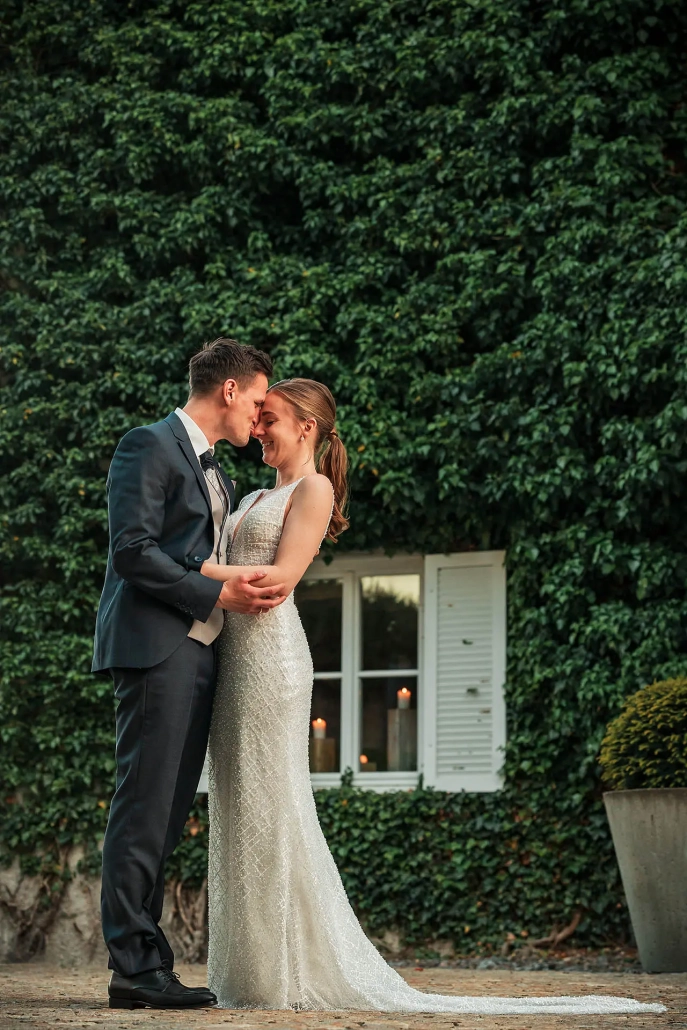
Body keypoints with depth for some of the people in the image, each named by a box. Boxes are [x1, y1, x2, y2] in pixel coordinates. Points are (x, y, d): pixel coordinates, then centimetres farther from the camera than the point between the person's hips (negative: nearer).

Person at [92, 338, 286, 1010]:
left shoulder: (215, 475, 25)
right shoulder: (150, 446, -4)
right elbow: (131, 549, -14)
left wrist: (248, 590, 5)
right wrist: (216, 596, -14)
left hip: (196, 653, 9)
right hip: (156, 649, -9)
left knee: (166, 816, 7)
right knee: (143, 810, -9)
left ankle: (148, 963, 8)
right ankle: (133, 969, -9)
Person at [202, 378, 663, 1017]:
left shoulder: (312, 489, -3)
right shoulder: (256, 499, 24)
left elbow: (281, 576, -13)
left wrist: (196, 568, -13)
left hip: (269, 651, -9)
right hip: (233, 652, 9)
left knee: (269, 810, -9)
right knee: (239, 813, 6)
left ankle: (294, 973, -6)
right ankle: (252, 974, 8)